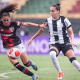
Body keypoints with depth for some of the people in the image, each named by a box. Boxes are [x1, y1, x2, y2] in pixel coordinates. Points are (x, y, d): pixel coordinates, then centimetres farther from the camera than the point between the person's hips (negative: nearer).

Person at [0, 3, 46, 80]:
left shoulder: (14, 23, -16)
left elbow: (27, 24, -10)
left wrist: (38, 25, -11)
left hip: (18, 45, -1)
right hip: (8, 48, 1)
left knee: (26, 63, 1)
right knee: (16, 65, -12)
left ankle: (31, 63, 41)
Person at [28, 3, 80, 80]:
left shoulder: (64, 20, -6)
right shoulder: (48, 20, 2)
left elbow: (71, 32, -3)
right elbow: (41, 30, 18)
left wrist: (72, 41, -21)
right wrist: (32, 38, 22)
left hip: (65, 43, -1)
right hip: (54, 44, 1)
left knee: (73, 59, -18)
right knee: (52, 54, -33)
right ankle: (60, 73, -18)